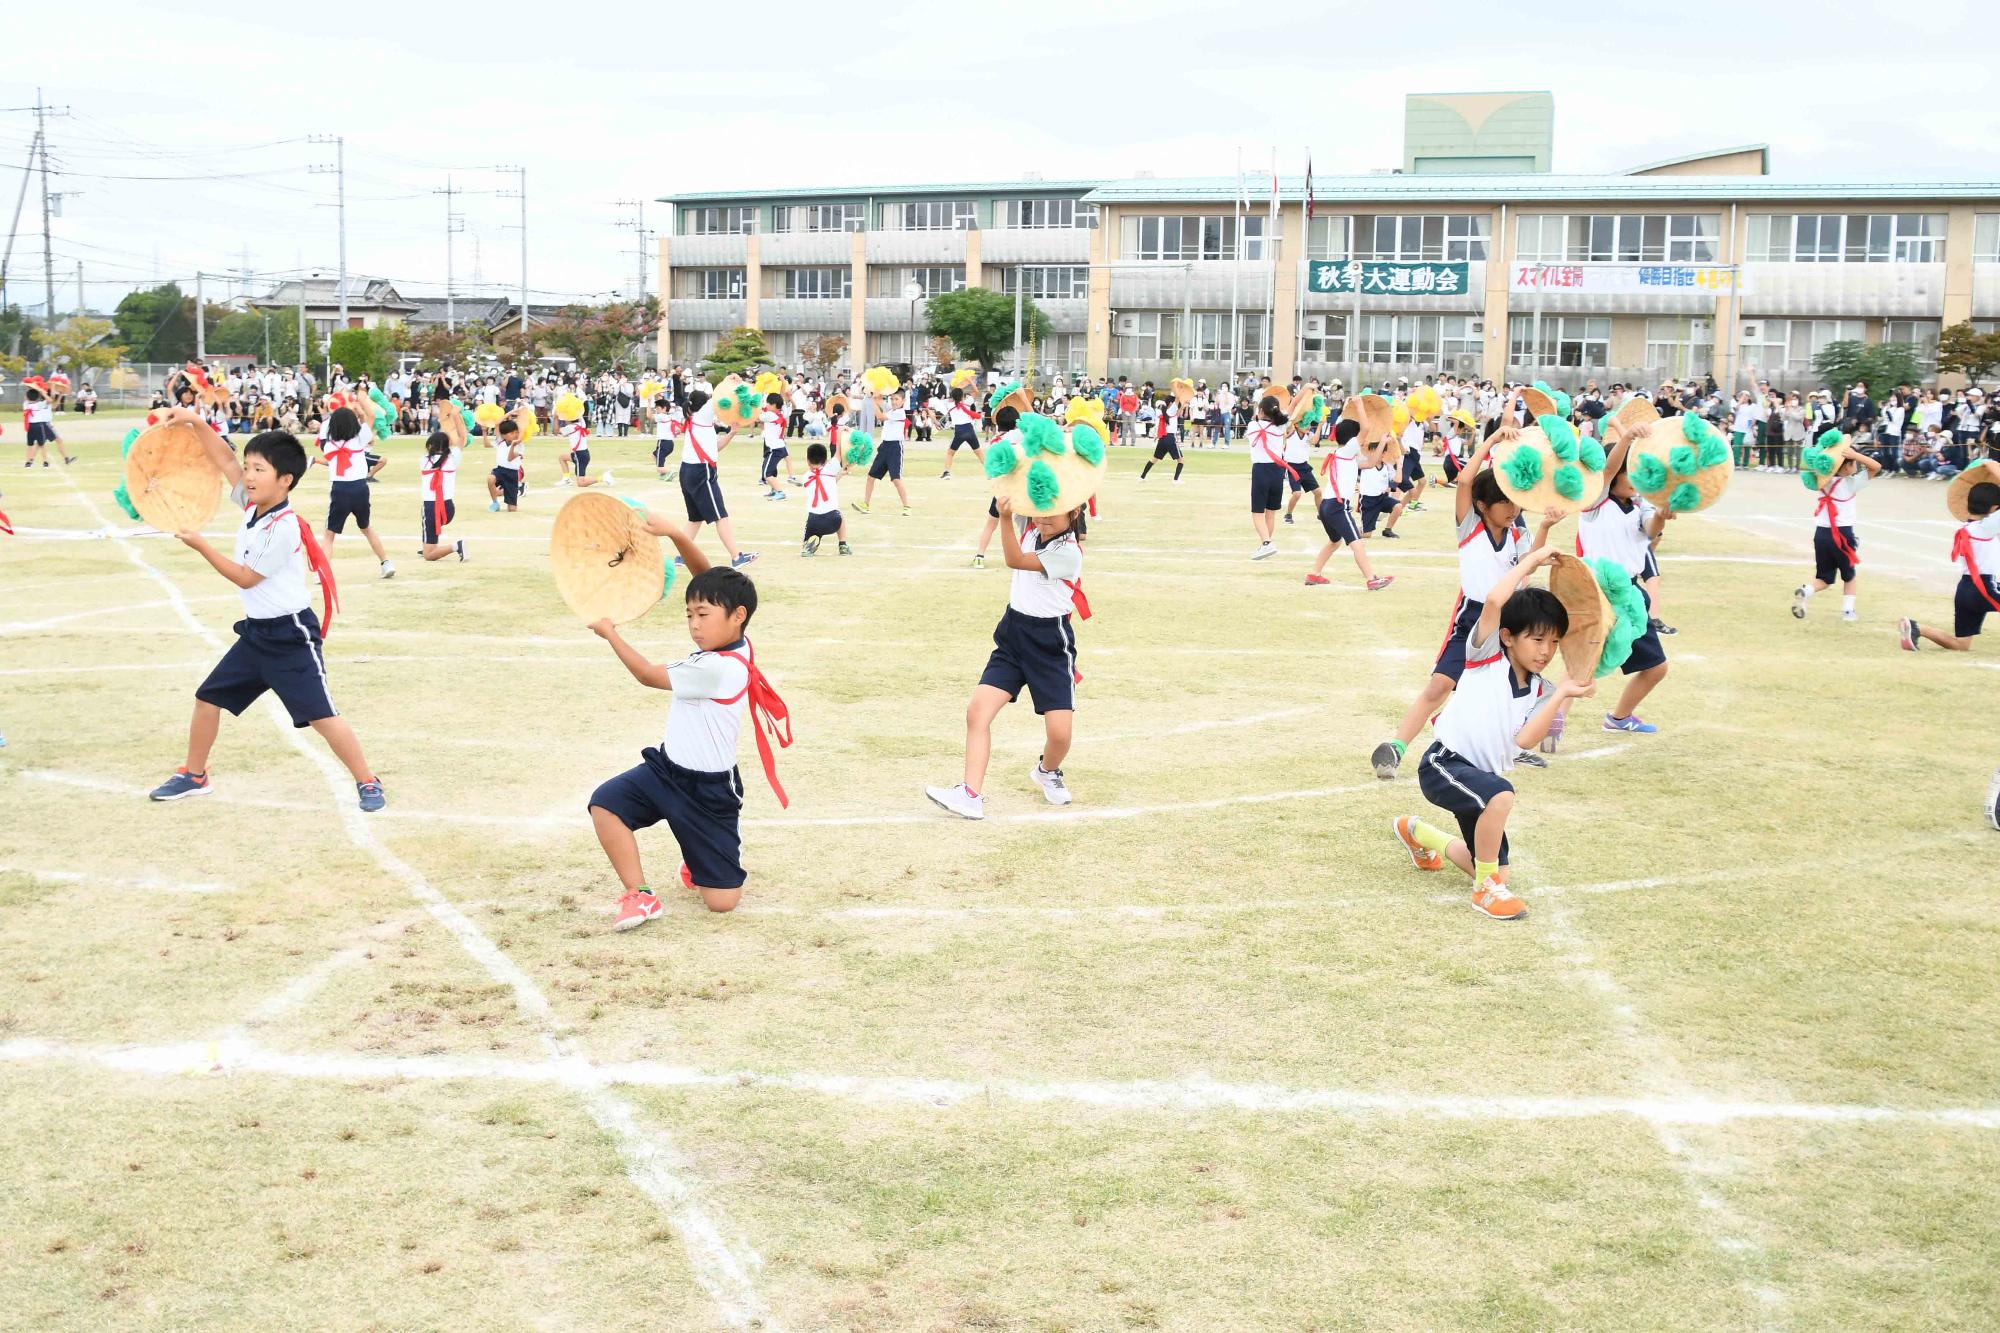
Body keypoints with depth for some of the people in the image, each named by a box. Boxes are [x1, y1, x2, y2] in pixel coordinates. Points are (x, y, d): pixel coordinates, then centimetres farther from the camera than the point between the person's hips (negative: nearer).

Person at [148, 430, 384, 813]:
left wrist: (201, 546, -10)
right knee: (208, 698, 12)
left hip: (290, 637, -9)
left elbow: (245, 578, -14)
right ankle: (194, 776, 28)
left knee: (321, 715, -9)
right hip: (255, 633, 9)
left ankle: (367, 782, 2)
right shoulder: (254, 506, 3)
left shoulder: (283, 527, -21)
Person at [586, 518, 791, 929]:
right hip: (666, 768, 8)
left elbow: (648, 674, -14)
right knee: (605, 803, -16)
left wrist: (610, 633, -2)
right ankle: (640, 895, -6)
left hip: (706, 791, -8)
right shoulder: (733, 643, -4)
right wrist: (675, 535, -18)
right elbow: (706, 575, -2)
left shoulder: (717, 668, -28)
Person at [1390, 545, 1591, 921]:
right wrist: (1532, 560, -17)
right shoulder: (1487, 658, -9)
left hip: (1479, 777, 7)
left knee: (1497, 871, 15)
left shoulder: (1540, 693, 4)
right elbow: (1494, 600, -27)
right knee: (1502, 794, -37)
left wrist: (1562, 695, -19)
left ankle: (1416, 832, 41)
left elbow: (1524, 740, -16)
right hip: (1442, 764, -7)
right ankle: (1486, 888, -15)